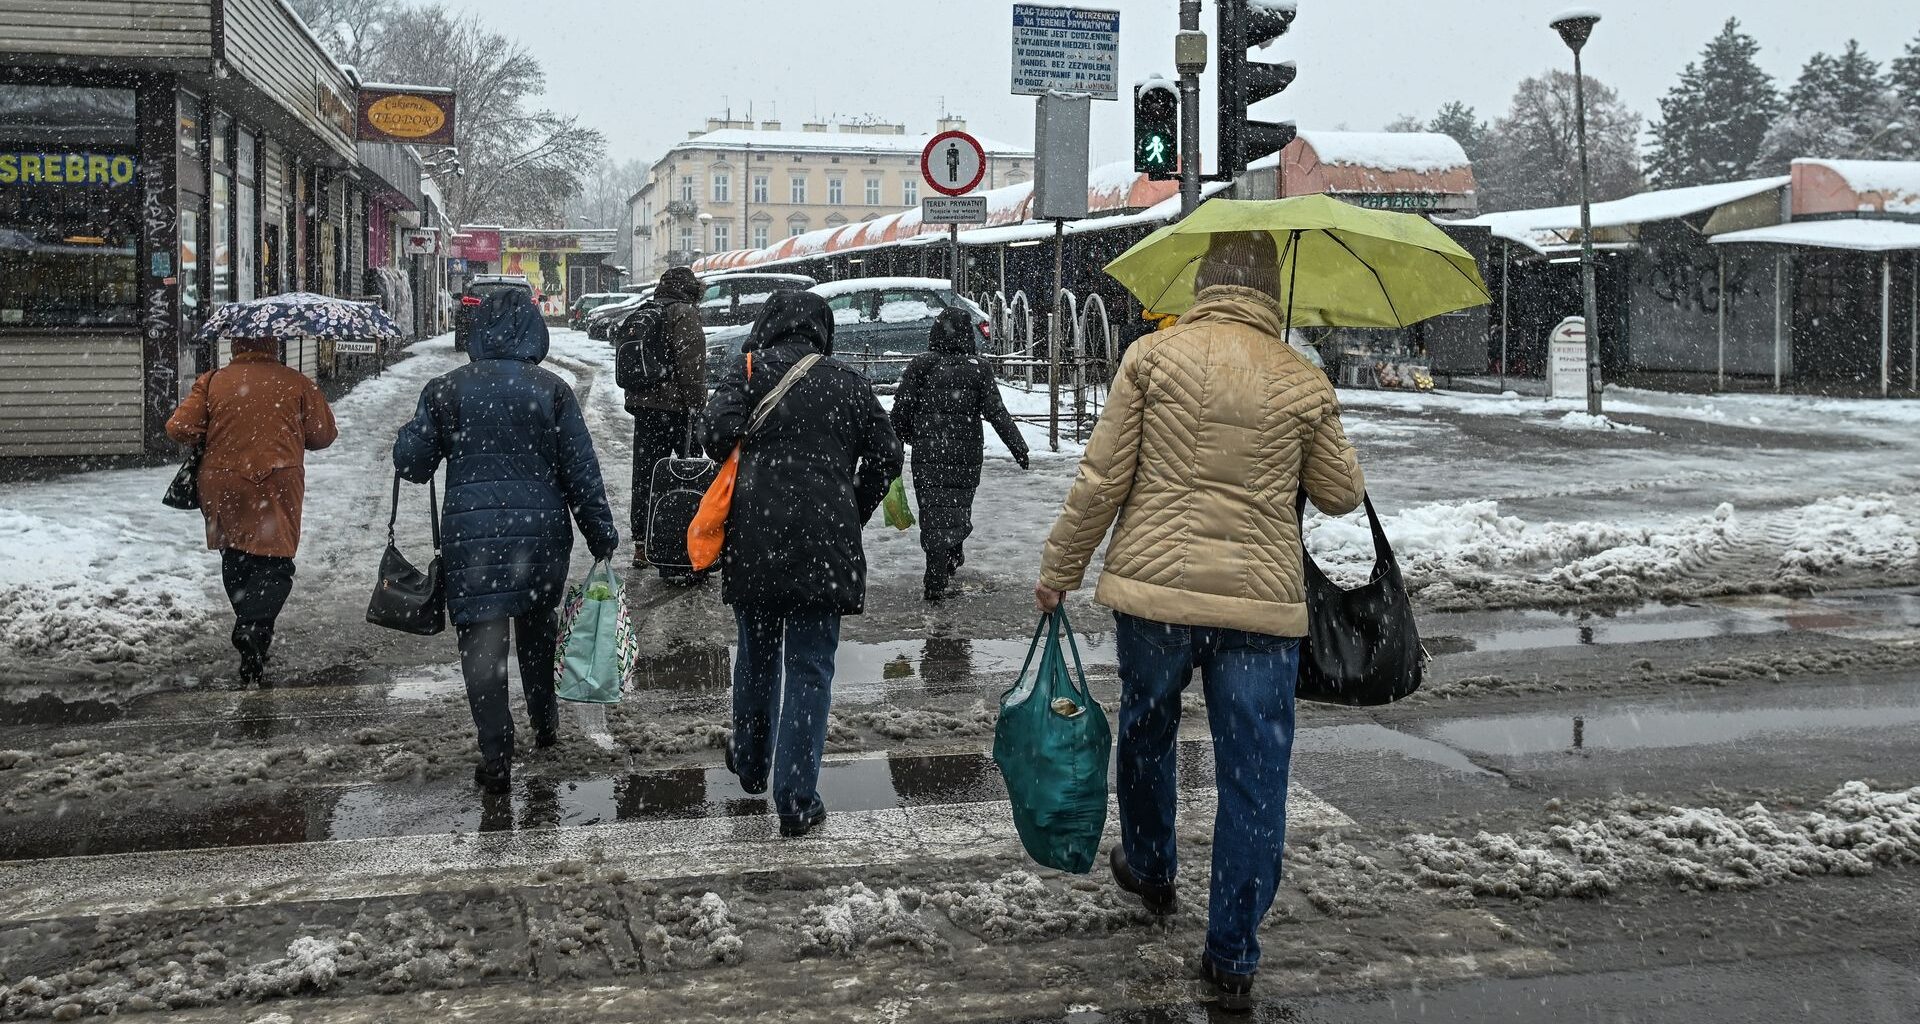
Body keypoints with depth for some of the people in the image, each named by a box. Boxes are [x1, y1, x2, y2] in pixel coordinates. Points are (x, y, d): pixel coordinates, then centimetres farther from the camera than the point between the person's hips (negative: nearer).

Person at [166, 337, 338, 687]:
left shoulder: (212, 381, 4)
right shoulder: (296, 383, 1)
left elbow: (179, 428, -4)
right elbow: (324, 435, 4)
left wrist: (209, 438, 16)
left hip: (222, 486, 3)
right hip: (277, 486, -2)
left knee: (236, 563, 19)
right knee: (275, 565, -2)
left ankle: (250, 630, 25)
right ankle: (254, 628, -26)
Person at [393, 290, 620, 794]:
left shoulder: (445, 390, -2)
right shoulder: (552, 390, -2)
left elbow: (411, 462, 2)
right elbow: (581, 472, -1)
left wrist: (411, 432, 25)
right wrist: (602, 537, 6)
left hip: (471, 532, -2)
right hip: (542, 527, 2)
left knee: (482, 639, 0)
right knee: (537, 627, 23)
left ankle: (496, 758, -3)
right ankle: (546, 722, 38)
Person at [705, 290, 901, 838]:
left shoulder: (749, 371, 1)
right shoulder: (846, 381, 4)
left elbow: (719, 430, -15)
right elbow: (886, 456, 4)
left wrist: (751, 459, 7)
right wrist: (852, 517, 15)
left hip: (753, 541, 1)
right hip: (825, 546, -1)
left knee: (756, 656, 21)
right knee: (810, 668, 4)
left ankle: (750, 763, 39)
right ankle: (796, 800, 2)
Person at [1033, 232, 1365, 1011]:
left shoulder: (1153, 356, -2)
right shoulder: (1303, 383, 3)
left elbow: (1101, 481, -4)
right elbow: (1342, 495, 13)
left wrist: (1058, 572, 7)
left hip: (1154, 588, 0)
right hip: (1262, 601, 0)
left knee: (1145, 736, 24)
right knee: (1253, 780, 7)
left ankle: (1150, 871, 46)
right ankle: (1232, 959, 10)